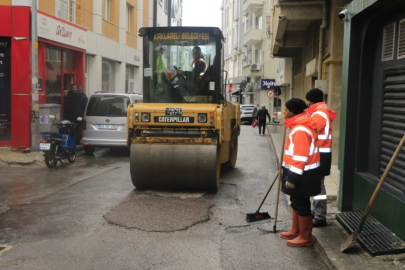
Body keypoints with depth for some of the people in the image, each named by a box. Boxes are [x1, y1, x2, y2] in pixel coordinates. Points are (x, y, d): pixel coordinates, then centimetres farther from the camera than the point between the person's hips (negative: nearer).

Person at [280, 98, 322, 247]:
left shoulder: (300, 129, -23)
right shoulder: (299, 125, 11)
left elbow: (301, 157, -27)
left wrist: (293, 178, -25)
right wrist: (292, 175, 24)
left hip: (302, 174, -11)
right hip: (300, 172, 11)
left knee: (302, 204, 0)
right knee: (296, 201, 19)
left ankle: (305, 237, 12)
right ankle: (296, 231, 31)